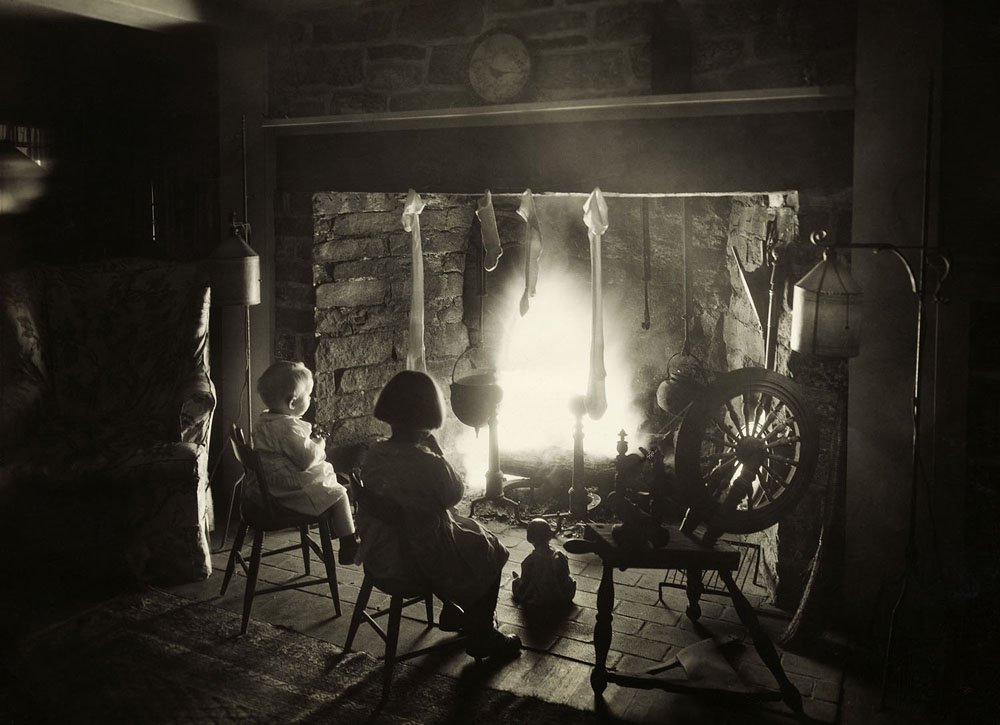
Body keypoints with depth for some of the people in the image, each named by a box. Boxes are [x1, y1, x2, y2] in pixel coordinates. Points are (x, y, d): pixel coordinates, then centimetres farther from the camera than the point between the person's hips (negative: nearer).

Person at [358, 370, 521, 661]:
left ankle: (453, 611, 43)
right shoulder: (429, 465, -29)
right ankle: (481, 637, 29)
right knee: (491, 549, 20)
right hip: (420, 568, -7)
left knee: (467, 529, 30)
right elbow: (456, 493, -9)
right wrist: (433, 446, -11)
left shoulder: (372, 455, -9)